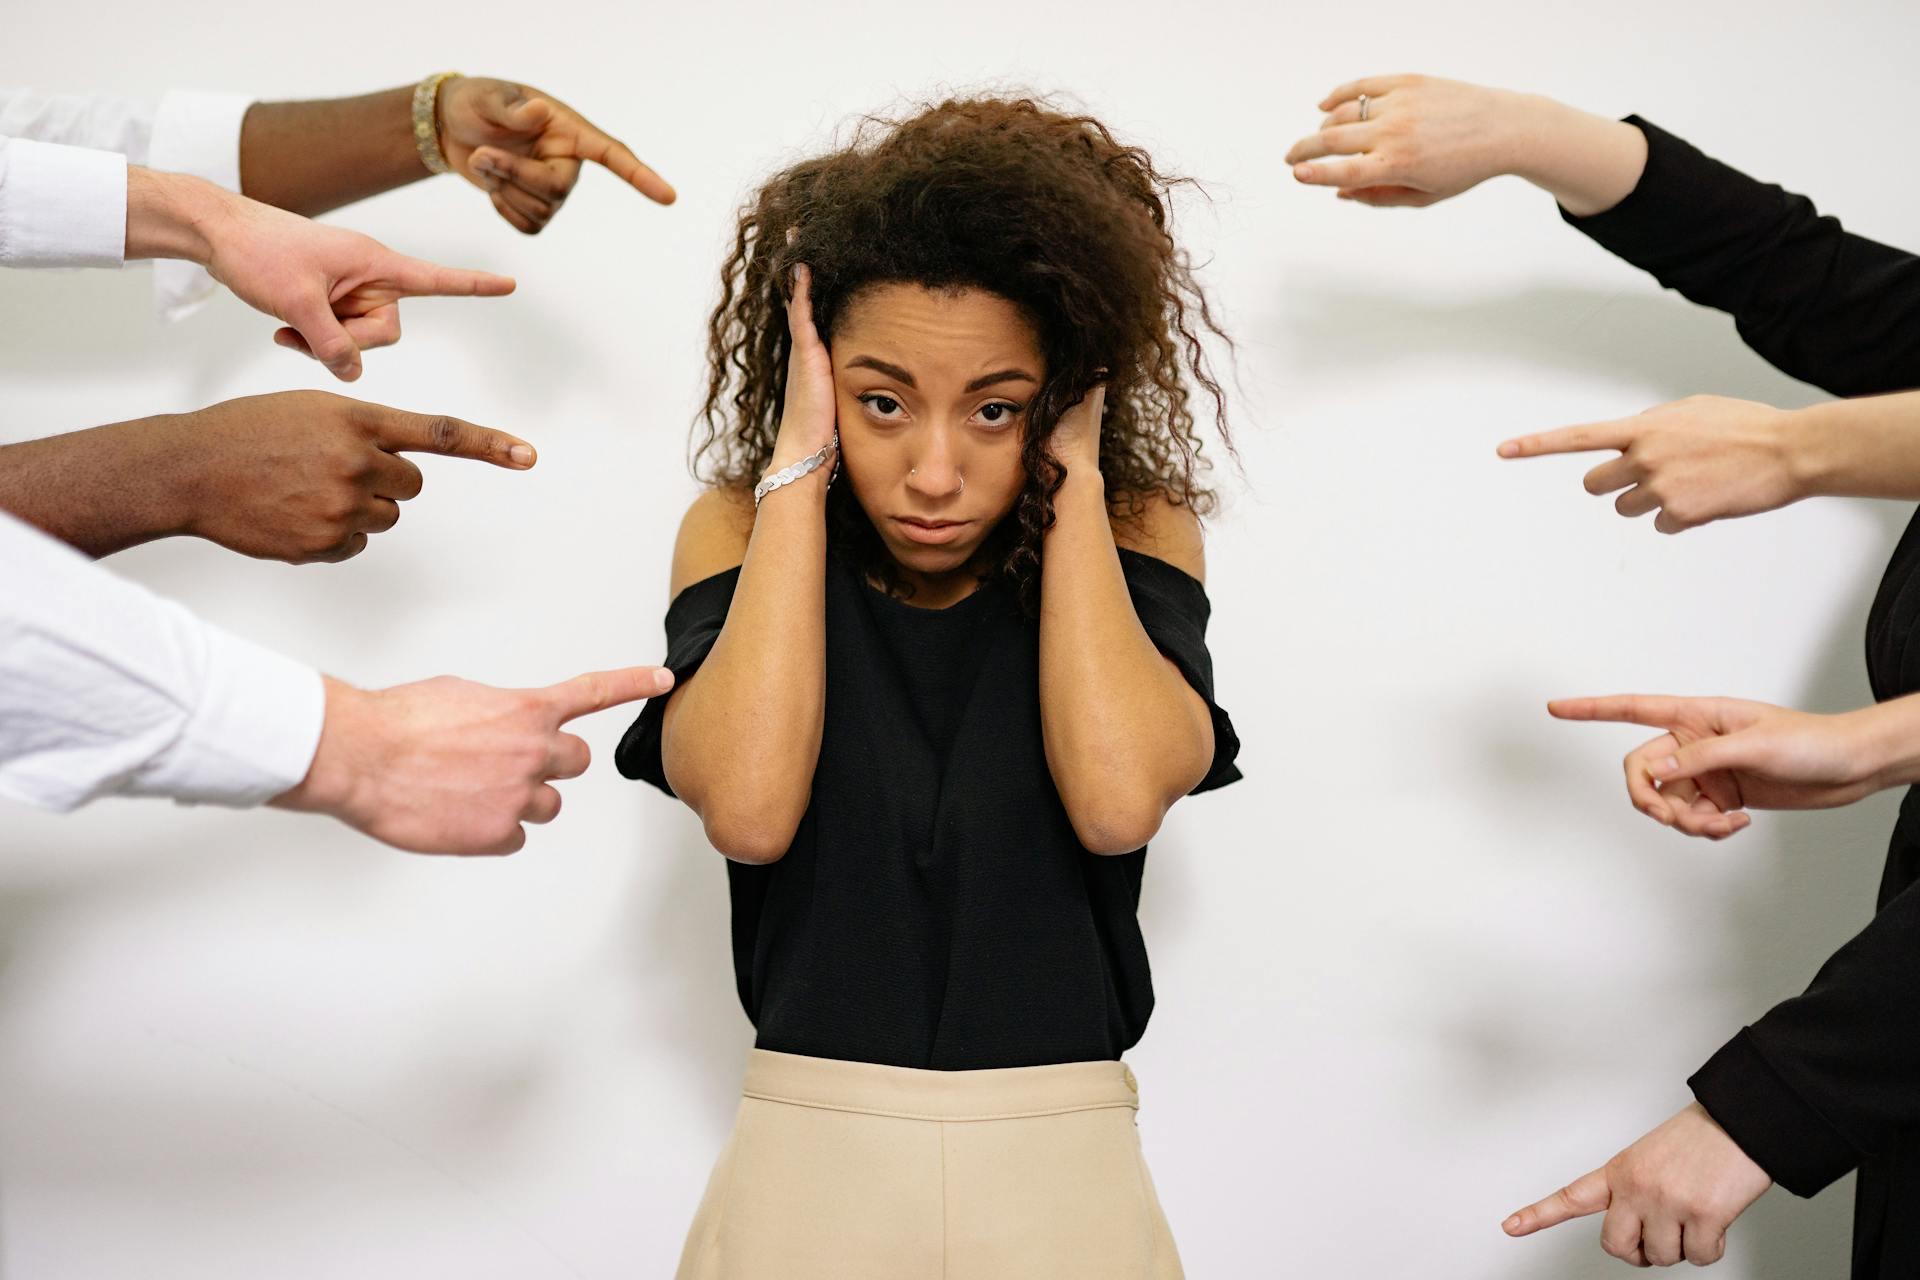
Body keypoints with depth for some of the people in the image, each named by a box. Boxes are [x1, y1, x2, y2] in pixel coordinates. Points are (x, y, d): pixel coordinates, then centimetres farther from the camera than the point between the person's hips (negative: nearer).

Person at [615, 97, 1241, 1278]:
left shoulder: (1134, 530, -2)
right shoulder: (745, 527, -2)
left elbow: (1119, 803, -20)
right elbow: (748, 811, -19)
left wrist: (1074, 478, -12)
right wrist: (800, 469, -13)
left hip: (1063, 1175, 0)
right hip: (807, 1153, 0)